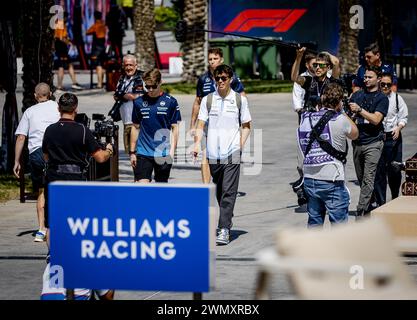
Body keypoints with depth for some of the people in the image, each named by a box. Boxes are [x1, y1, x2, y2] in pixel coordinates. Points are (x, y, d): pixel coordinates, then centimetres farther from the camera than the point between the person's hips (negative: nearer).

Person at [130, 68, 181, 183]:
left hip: (163, 154, -1)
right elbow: (135, 127, 11)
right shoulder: (139, 102, 4)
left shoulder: (170, 102, -1)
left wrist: (172, 150, -6)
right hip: (143, 153, 1)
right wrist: (132, 152, 9)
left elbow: (175, 128, 3)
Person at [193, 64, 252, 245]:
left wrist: (240, 146, -2)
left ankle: (224, 230, -15)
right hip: (213, 154, 3)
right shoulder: (207, 100, 6)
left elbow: (246, 126, 10)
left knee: (229, 192, -10)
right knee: (219, 191, 13)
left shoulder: (240, 100, 3)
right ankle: (226, 221, 31)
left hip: (232, 154, -3)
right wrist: (197, 143, -13)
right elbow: (201, 124, 4)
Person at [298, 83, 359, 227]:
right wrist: (342, 112, 13)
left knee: (314, 223, 15)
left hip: (309, 179, 6)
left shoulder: (306, 118, 4)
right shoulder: (340, 120, -10)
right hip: (331, 182, -6)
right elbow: (355, 134, 7)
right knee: (339, 223, 1)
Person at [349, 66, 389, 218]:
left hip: (373, 143, -5)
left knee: (368, 179, -12)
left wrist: (359, 110, -20)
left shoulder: (382, 98, 0)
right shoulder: (357, 95, 15)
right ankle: (368, 207, 21)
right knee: (361, 178, 9)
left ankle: (360, 214, -16)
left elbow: (376, 119, -12)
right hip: (357, 141, 5)